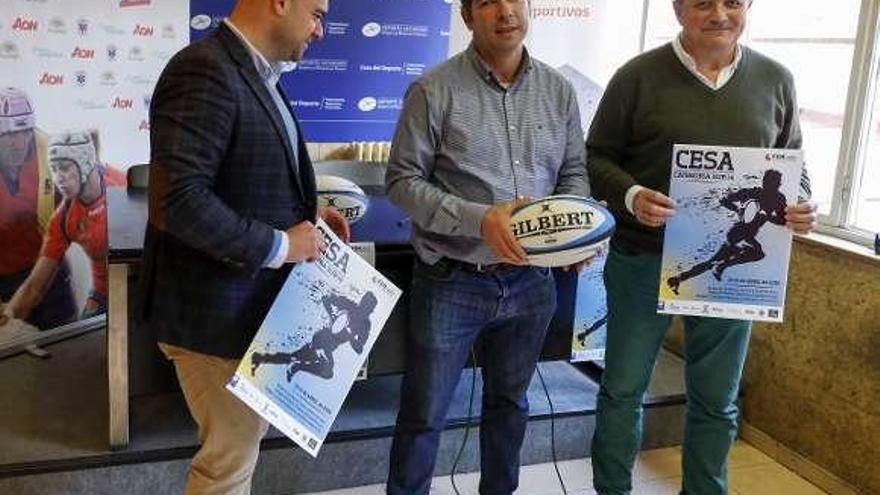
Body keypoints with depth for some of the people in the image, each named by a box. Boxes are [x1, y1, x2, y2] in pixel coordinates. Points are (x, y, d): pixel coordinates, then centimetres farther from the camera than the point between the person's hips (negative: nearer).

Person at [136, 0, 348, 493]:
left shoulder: (257, 73, 9)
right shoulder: (205, 71, -22)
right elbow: (178, 199, -30)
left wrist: (304, 213, 5)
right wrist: (279, 244, -23)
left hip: (249, 299, 10)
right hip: (216, 307, -10)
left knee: (245, 435, 25)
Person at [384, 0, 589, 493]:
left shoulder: (559, 90, 4)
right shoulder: (435, 90, -10)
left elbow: (575, 170, 10)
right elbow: (403, 180, -11)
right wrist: (477, 220, -23)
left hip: (531, 280, 5)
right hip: (452, 281, -4)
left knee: (510, 403, 22)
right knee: (424, 414, 9)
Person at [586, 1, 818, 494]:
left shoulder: (776, 80, 5)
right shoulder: (639, 76, -6)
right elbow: (597, 157, -2)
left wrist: (802, 202, -7)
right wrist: (631, 196, -22)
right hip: (645, 259, -2)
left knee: (717, 401, 14)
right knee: (624, 389, 11)